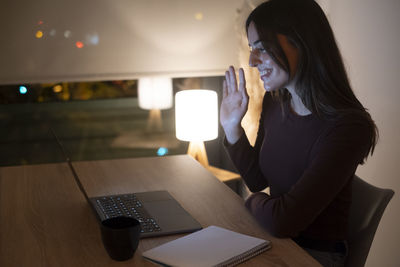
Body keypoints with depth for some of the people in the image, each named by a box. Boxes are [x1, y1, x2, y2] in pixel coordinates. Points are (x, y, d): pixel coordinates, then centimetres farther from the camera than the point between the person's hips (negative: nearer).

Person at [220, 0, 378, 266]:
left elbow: (282, 221, -27)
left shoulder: (349, 126, -25)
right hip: (271, 239, 6)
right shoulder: (274, 103, -2)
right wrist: (231, 127, -3)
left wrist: (255, 202, -6)